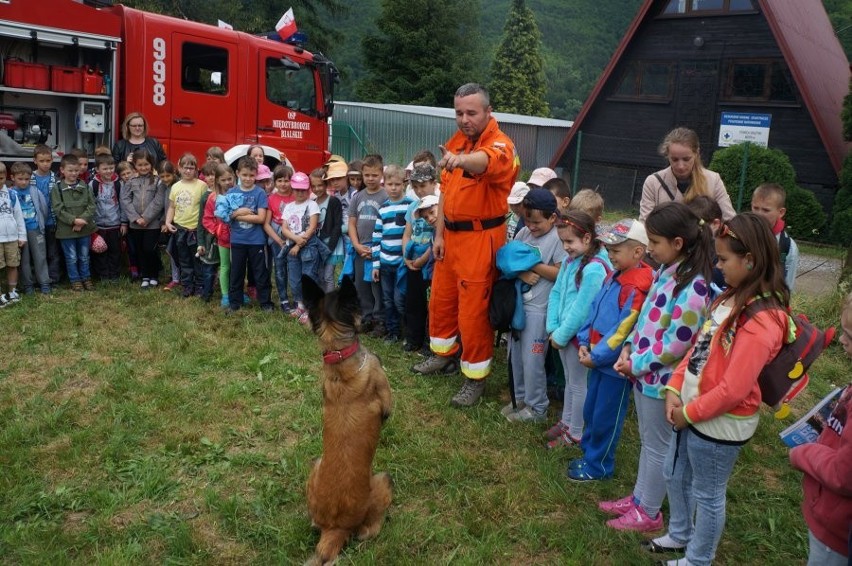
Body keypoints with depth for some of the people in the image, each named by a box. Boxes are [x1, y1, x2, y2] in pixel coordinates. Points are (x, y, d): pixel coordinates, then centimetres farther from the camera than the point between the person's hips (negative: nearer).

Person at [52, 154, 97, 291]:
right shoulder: (58, 188, -5)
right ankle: (75, 280, 20)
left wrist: (82, 219, -15)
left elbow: (91, 205, -2)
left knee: (84, 256, 14)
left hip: (85, 227, 2)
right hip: (66, 229, -2)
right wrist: (74, 220, -20)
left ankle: (86, 278, 28)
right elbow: (58, 209, -11)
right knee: (71, 257, 7)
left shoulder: (84, 186, 3)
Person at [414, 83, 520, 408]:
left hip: (480, 237, -8)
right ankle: (445, 354, 41)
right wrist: (439, 234, 8)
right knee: (440, 299, 19)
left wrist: (460, 160, -64)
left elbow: (484, 162, -43)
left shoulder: (500, 145, -17)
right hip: (451, 233, 8)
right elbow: (445, 192, 11)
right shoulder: (456, 141, 8)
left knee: (473, 311, -1)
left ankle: (475, 378, 16)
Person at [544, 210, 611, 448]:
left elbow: (581, 309, -23)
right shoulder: (570, 261, 3)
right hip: (563, 333, 8)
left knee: (578, 385, 8)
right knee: (569, 381, 23)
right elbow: (556, 293, 5)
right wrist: (553, 329, -3)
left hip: (579, 335, -8)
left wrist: (561, 336, -15)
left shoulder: (594, 269, -23)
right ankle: (565, 422, 39)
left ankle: (575, 434, 24)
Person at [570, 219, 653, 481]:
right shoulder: (612, 278, 6)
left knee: (605, 419, 7)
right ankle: (589, 455, 38)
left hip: (616, 364, -9)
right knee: (590, 411, 21)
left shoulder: (636, 288, -23)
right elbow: (594, 311, 10)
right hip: (599, 359, 9)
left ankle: (599, 466, 24)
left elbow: (623, 332, -24)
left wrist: (596, 356, -17)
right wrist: (584, 343, -1)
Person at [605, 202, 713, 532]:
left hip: (661, 380, -9)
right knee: (647, 441, 22)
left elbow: (676, 343, -24)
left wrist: (636, 365, -15)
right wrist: (629, 347, 0)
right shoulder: (665, 272, 3)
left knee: (657, 447, 9)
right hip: (643, 373, 9)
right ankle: (638, 499, 39)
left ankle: (649, 513, 27)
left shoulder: (692, 287, -25)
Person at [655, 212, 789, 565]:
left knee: (707, 495, 12)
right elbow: (700, 346, 7)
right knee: (674, 476, 26)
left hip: (719, 422, -9)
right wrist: (674, 388, -2)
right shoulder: (734, 296, 3)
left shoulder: (761, 321, -27)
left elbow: (732, 390, -27)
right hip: (690, 410, 9)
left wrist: (689, 413, -14)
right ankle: (680, 535, 49)